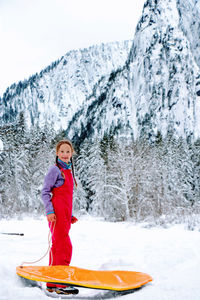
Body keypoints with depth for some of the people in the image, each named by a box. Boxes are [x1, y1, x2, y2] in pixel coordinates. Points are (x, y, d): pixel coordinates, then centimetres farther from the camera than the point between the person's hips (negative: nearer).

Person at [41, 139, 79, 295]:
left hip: (65, 214, 8)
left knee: (57, 247, 9)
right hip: (57, 213, -8)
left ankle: (52, 284, 15)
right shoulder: (55, 169, -5)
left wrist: (70, 215, 20)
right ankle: (61, 284, -5)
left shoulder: (69, 171, 19)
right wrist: (49, 211, -18)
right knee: (65, 247, -10)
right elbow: (45, 192, -8)